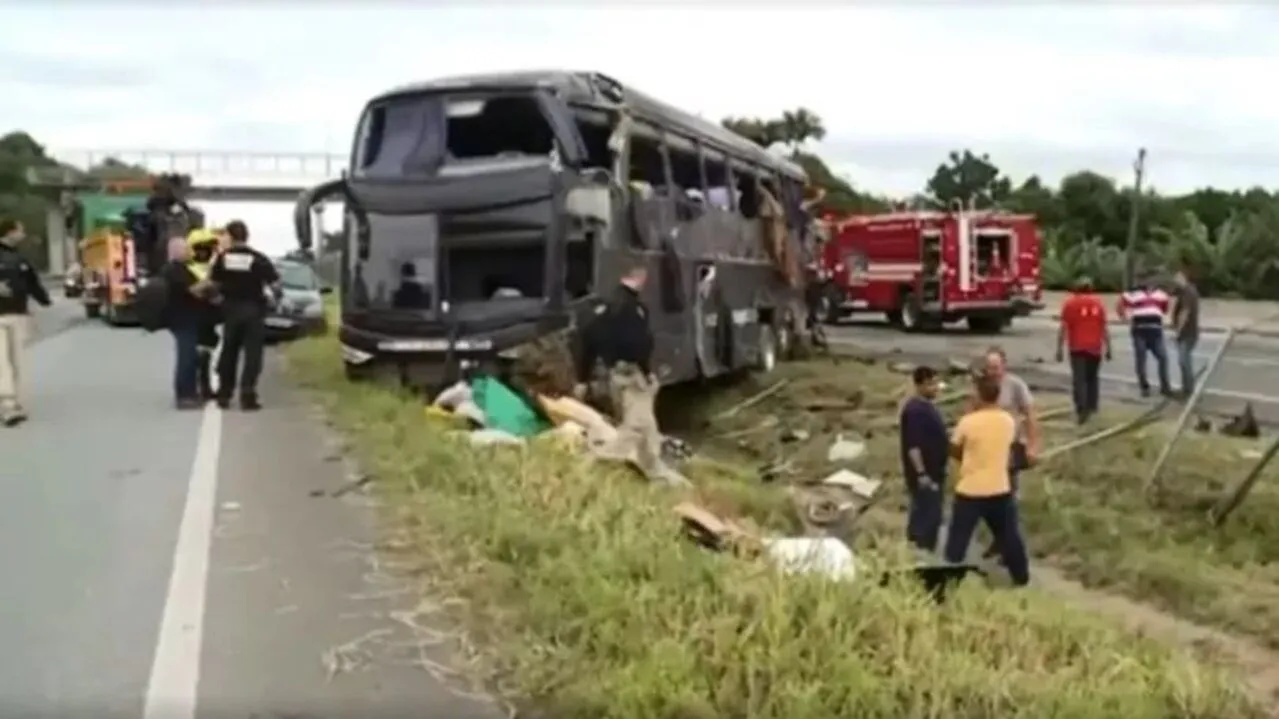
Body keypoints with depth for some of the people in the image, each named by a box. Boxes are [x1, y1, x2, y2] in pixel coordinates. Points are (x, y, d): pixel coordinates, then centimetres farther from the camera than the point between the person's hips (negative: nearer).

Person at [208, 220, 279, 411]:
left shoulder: (222, 257, -3)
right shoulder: (259, 259, -10)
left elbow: (213, 282, -1)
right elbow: (274, 284, -10)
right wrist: (277, 297, 9)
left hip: (231, 308, 3)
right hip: (254, 309, -3)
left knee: (228, 352, 15)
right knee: (252, 354, 0)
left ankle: (224, 395, 20)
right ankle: (247, 396, -8)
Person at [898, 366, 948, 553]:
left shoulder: (927, 405, 11)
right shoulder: (914, 409, -21)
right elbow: (912, 445, -24)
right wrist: (921, 473, -25)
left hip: (933, 471, 10)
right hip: (924, 474, -10)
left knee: (921, 513, 17)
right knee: (928, 515, -6)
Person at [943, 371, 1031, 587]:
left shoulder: (968, 421, -15)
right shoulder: (1009, 421, -4)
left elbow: (954, 450, -1)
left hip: (970, 490, -3)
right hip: (1000, 489, 3)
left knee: (958, 537, 8)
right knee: (1009, 535, 18)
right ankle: (1021, 577, 29)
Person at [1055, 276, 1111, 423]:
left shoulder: (1069, 303, -1)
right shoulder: (1098, 302, 6)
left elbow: (1063, 328, -7)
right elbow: (1104, 327, 2)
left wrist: (1060, 348, -5)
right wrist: (1107, 348, 7)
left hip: (1077, 347, -3)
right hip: (1095, 347, 3)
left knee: (1079, 379, -6)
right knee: (1093, 377, 18)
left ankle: (1081, 410, -17)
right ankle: (1092, 406, 24)